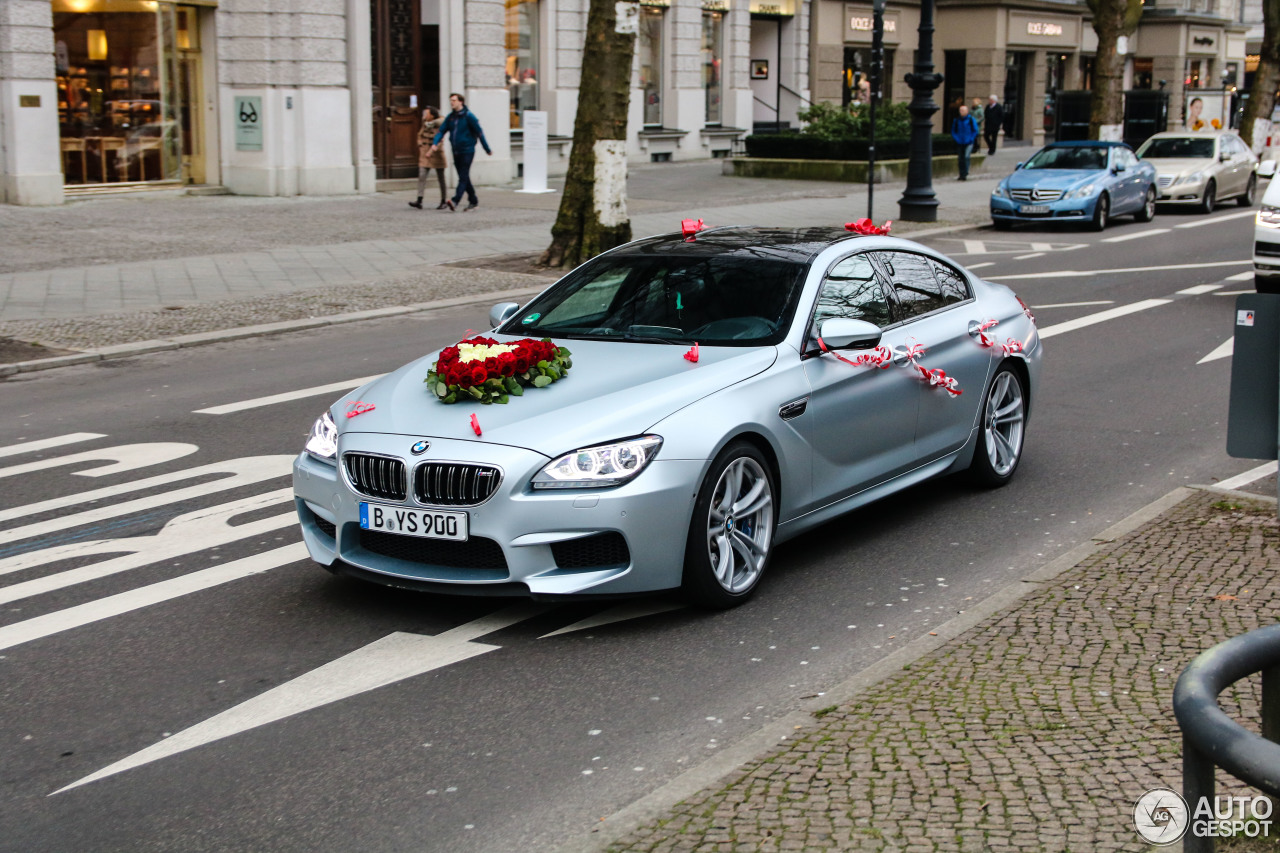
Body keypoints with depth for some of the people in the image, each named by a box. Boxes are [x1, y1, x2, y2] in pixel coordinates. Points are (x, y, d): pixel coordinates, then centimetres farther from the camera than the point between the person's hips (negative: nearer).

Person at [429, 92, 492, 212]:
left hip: (467, 151, -7)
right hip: (456, 151, 7)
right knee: (464, 178, 11)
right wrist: (435, 143, -12)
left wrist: (487, 149, 0)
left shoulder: (468, 116, -8)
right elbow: (441, 130, 7)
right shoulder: (450, 117, 9)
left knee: (463, 177, -12)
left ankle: (456, 201, -24)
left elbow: (479, 132, -4)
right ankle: (473, 200, 22)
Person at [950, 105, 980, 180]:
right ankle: (961, 174, 15)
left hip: (968, 143, -3)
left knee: (966, 156, -19)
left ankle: (965, 173, -17)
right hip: (959, 143, 3)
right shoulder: (956, 120, 5)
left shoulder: (971, 119, -2)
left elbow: (975, 131, 1)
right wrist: (957, 139, -3)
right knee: (960, 159, 5)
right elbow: (953, 131, 11)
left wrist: (971, 139, -8)